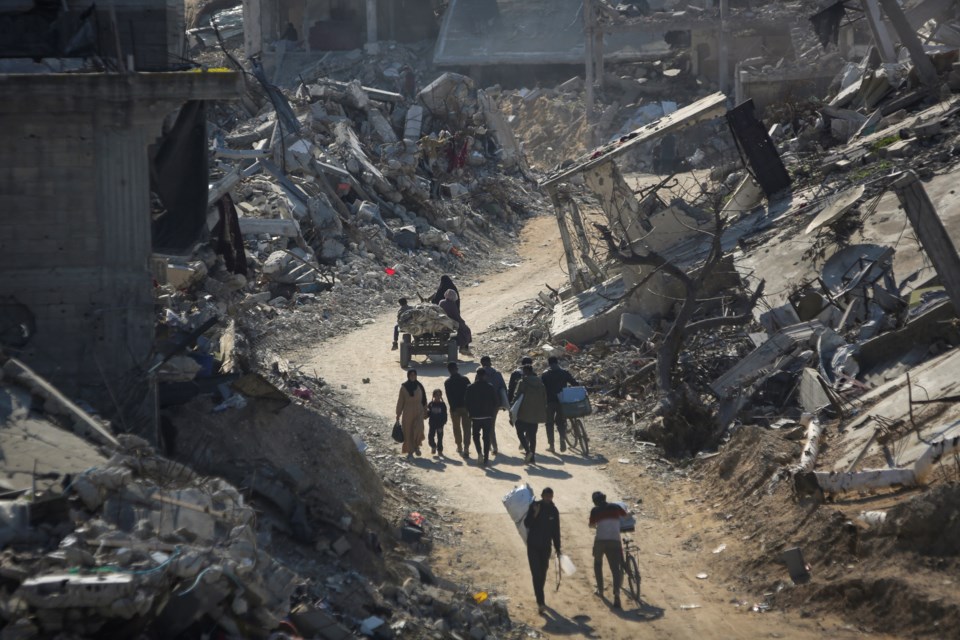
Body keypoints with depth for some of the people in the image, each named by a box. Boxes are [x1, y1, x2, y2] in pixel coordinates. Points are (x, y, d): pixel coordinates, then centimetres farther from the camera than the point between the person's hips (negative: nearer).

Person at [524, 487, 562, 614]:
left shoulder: (554, 511, 2)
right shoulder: (534, 507, -6)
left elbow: (556, 531, 8)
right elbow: (526, 523, -12)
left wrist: (557, 549, 9)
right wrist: (535, 514, -28)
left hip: (546, 546, 3)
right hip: (533, 546, -3)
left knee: (542, 574, 12)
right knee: (536, 574, -11)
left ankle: (540, 598, 32)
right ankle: (540, 602, -17)